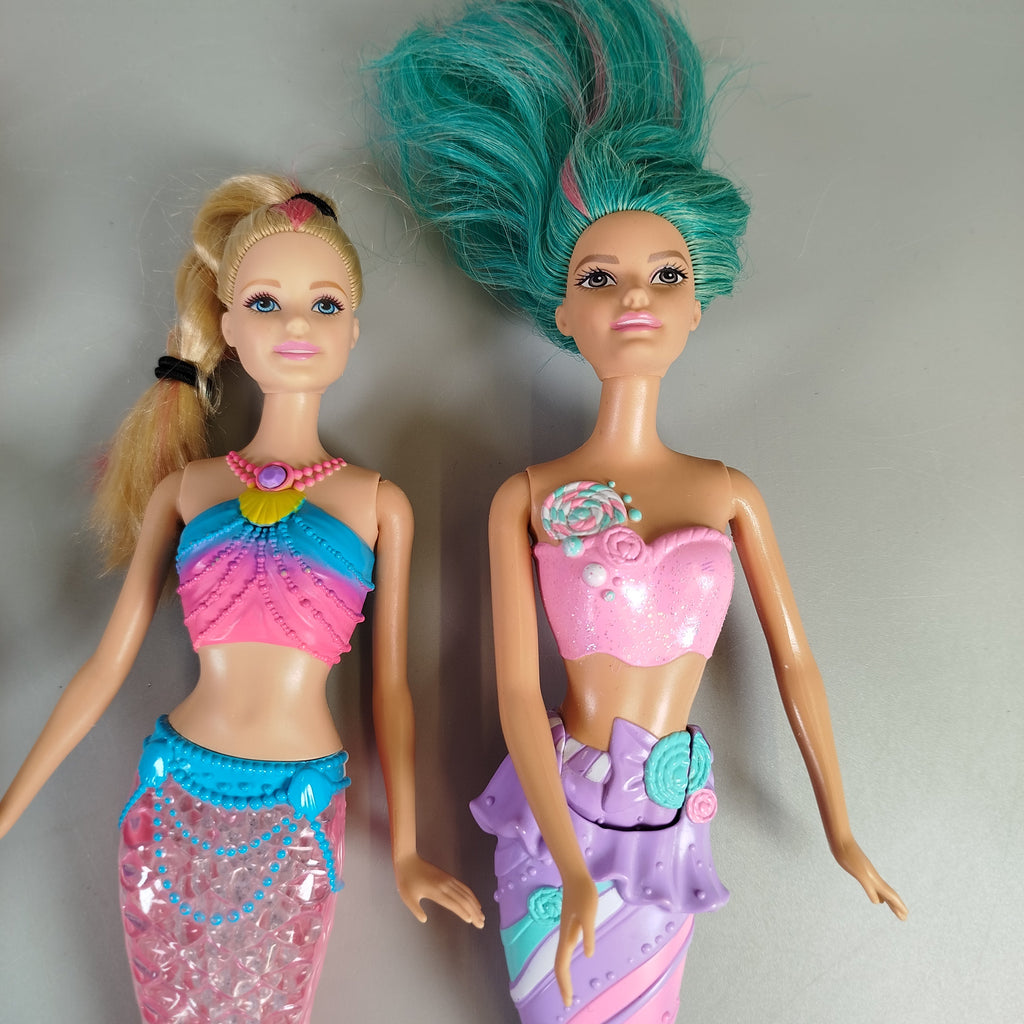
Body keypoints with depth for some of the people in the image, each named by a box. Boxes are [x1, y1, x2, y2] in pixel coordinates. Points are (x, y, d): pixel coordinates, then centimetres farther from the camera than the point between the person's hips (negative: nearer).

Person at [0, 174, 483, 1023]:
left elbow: (389, 685, 0)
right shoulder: (184, 488, -1)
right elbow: (107, 667, 4)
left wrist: (405, 850, 1)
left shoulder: (378, 503, -3)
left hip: (300, 820, -1)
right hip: (172, 805, 1)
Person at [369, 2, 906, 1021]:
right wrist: (573, 871, -20)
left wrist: (839, 830, 8)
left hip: (672, 819, 2)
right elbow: (517, 691, -13)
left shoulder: (728, 492, -3)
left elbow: (793, 662, 3)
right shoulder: (526, 497, -9)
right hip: (555, 813, -1)